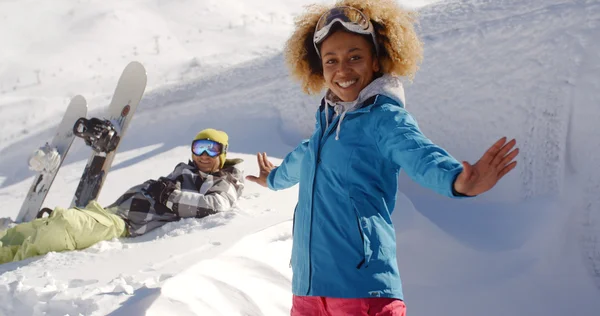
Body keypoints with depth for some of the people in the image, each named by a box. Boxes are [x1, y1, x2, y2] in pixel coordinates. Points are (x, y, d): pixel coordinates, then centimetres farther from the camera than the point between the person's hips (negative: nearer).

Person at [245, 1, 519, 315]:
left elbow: (419, 154, -27)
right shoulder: (327, 120, 14)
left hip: (363, 282, -7)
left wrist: (457, 178, -49)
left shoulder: (386, 117, -6)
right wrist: (274, 178, 57)